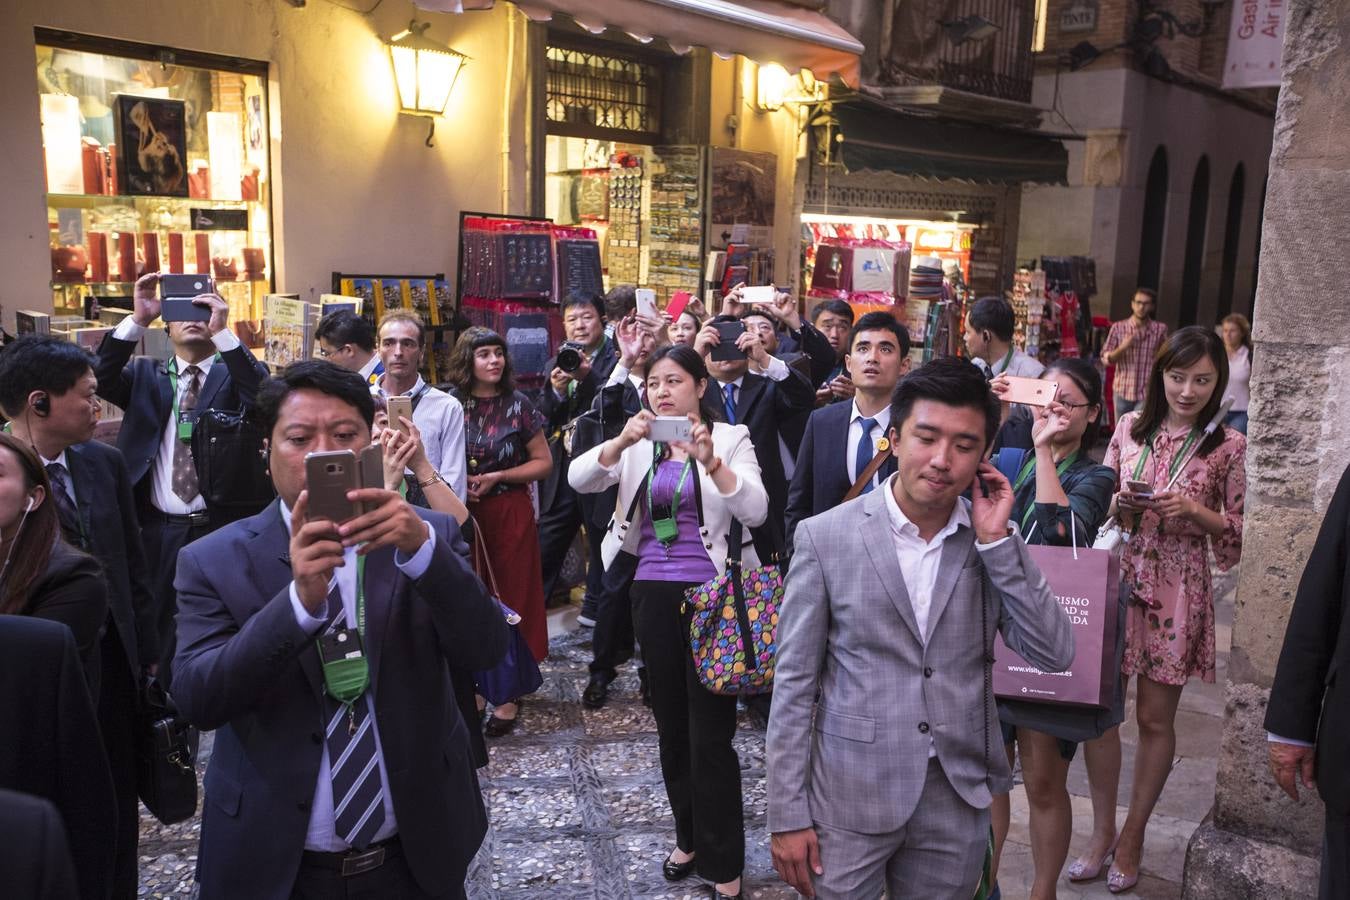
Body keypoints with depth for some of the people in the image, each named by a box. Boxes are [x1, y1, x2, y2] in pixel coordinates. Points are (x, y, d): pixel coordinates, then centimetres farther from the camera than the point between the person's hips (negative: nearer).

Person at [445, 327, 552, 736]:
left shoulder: (517, 404, -3)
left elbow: (543, 462, -1)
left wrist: (496, 477, -12)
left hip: (509, 513, -2)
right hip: (461, 513, 2)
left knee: (511, 597, 3)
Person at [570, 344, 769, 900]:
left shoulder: (730, 438, -2)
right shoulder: (639, 443, 6)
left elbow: (756, 511, -17)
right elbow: (579, 479, -9)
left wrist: (711, 460, -31)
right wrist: (621, 442, -26)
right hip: (654, 594, 4)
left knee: (710, 733, -3)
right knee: (671, 724, 15)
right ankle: (689, 838, 35)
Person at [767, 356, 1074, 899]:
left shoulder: (994, 541, 1)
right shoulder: (824, 537, -9)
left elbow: (1055, 655, -6)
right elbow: (794, 684, -6)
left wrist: (997, 540, -13)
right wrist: (788, 817, -7)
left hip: (960, 800, 3)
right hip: (850, 798, -3)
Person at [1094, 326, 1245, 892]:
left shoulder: (1228, 447, -3)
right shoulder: (1130, 427, 4)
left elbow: (1239, 531, 0)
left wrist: (1196, 511, -17)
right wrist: (1120, 506, -11)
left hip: (1178, 591, -2)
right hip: (1117, 579, 2)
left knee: (1155, 719, 8)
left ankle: (1133, 834, 26)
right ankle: (1103, 825, 25)